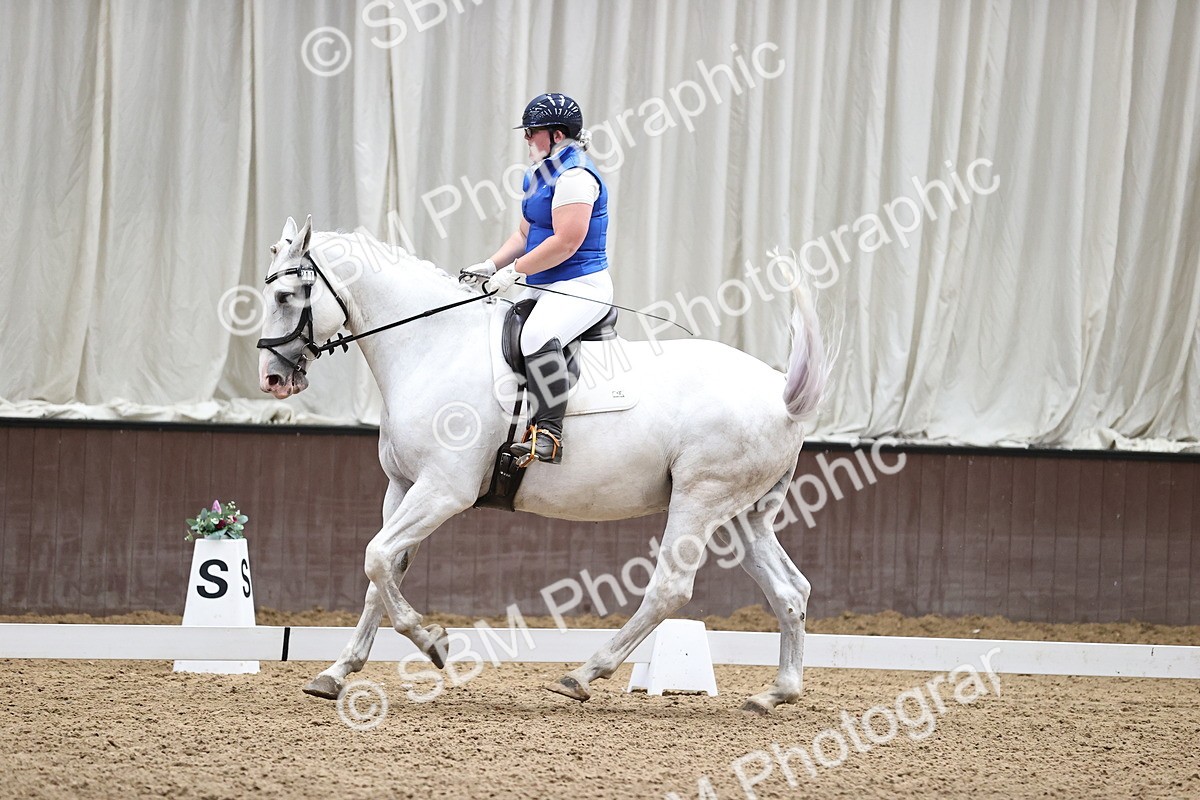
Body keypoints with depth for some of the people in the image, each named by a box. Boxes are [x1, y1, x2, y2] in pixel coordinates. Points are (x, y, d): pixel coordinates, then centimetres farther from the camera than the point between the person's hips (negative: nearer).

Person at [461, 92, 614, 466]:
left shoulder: (575, 175, -15)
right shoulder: (542, 174, 17)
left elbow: (567, 241, -23)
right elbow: (525, 234, 22)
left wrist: (514, 271, -19)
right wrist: (492, 265, 6)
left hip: (580, 286, -12)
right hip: (542, 287, 12)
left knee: (538, 336, -37)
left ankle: (547, 433, -43)